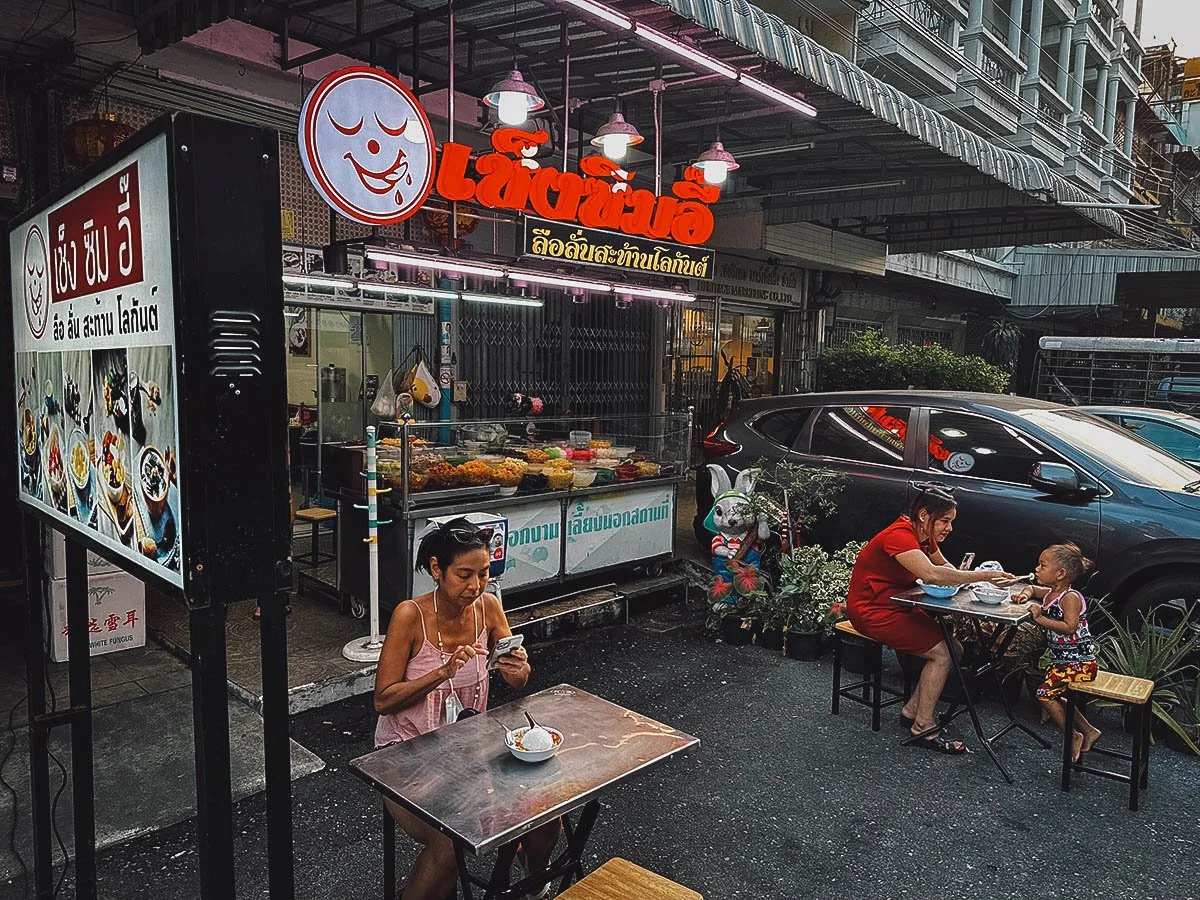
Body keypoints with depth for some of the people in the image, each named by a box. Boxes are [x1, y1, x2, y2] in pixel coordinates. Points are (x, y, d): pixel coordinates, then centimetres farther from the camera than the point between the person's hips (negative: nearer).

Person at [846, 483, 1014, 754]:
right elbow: (930, 573, -39)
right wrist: (983, 576, -37)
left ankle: (912, 711, 5)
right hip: (871, 611, -9)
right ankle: (923, 729, -6)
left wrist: (960, 576, -7)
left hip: (897, 605, 9)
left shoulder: (925, 536, 4)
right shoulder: (900, 535, -25)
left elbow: (942, 565, 17)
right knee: (941, 652, -15)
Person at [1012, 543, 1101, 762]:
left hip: (1080, 662, -10)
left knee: (1046, 692, -16)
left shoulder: (1070, 597, -18)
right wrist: (1025, 594, 4)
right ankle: (1088, 731, 29)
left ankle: (1073, 737, -2)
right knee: (1053, 695, 16)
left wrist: (1041, 618, -27)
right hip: (1062, 660, 10)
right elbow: (1033, 589, 27)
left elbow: (1069, 628, -28)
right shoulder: (1049, 593, 7)